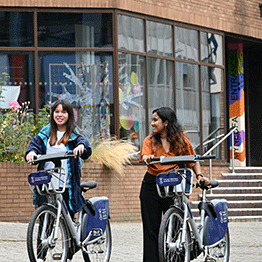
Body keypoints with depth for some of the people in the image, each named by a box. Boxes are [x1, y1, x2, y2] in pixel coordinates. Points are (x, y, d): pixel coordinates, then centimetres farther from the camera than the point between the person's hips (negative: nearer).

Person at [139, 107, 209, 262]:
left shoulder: (181, 140, 4)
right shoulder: (150, 141, 6)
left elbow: (193, 160, 10)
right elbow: (144, 156, -12)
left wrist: (199, 175, -7)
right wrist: (147, 158, -35)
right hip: (152, 185, 2)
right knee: (151, 229, 2)